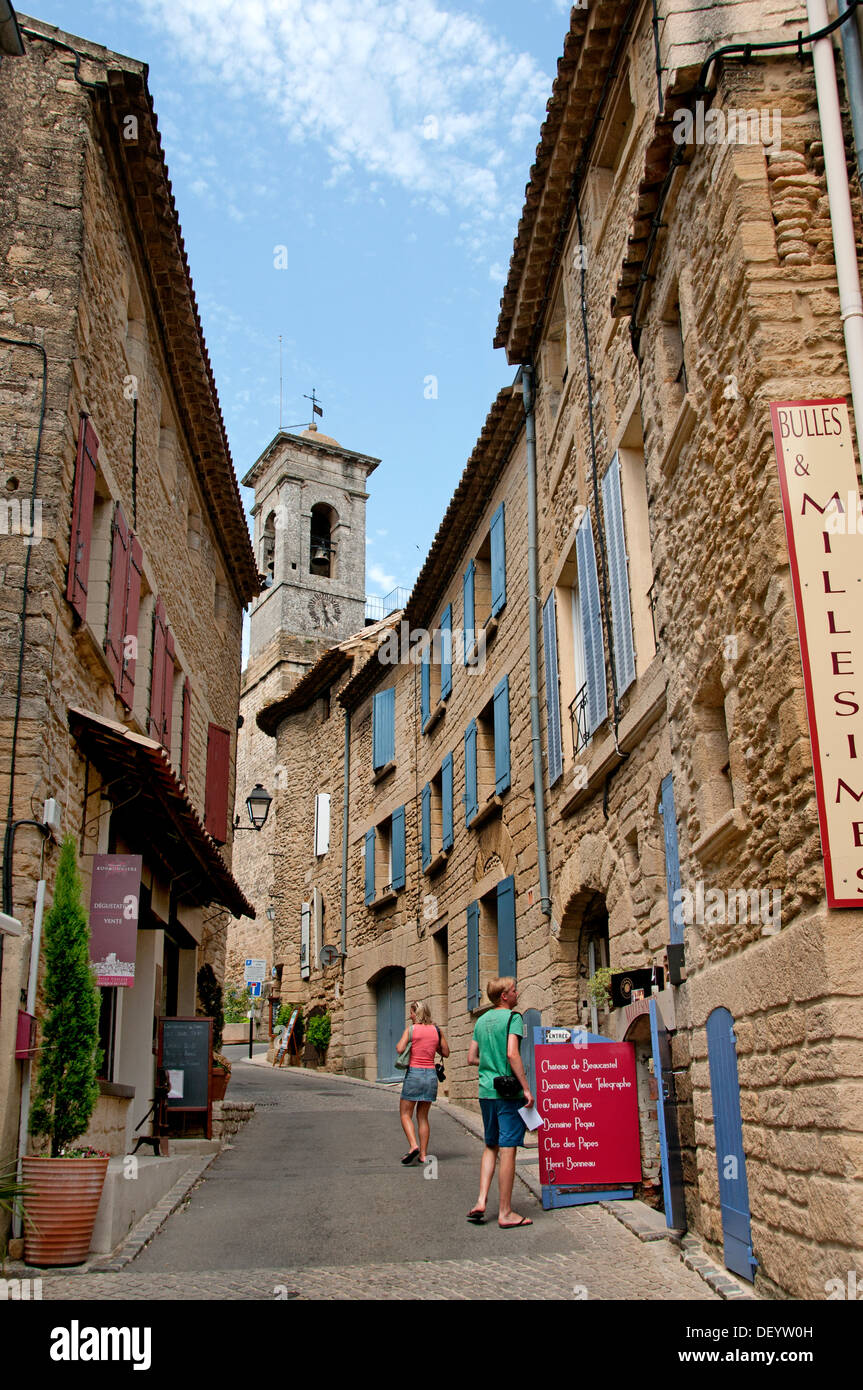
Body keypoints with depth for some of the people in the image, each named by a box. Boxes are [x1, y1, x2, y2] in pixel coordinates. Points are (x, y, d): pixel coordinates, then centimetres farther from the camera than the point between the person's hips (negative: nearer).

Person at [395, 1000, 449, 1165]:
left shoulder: (411, 1028, -5)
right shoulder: (436, 1030, 6)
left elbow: (400, 1049, -15)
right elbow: (446, 1052, 13)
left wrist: (399, 1042, 5)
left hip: (414, 1072, -4)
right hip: (431, 1074, 4)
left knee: (405, 1114, 4)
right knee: (423, 1116, 12)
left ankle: (413, 1146, -16)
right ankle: (423, 1154, 8)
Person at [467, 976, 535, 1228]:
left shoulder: (482, 1020, 13)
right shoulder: (512, 1017, -8)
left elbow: (471, 1059, 15)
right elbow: (512, 1054, -20)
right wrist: (526, 1088, -17)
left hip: (486, 1091, 7)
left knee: (490, 1146, 18)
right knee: (507, 1149, -2)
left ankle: (481, 1201, 8)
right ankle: (505, 1212, 2)